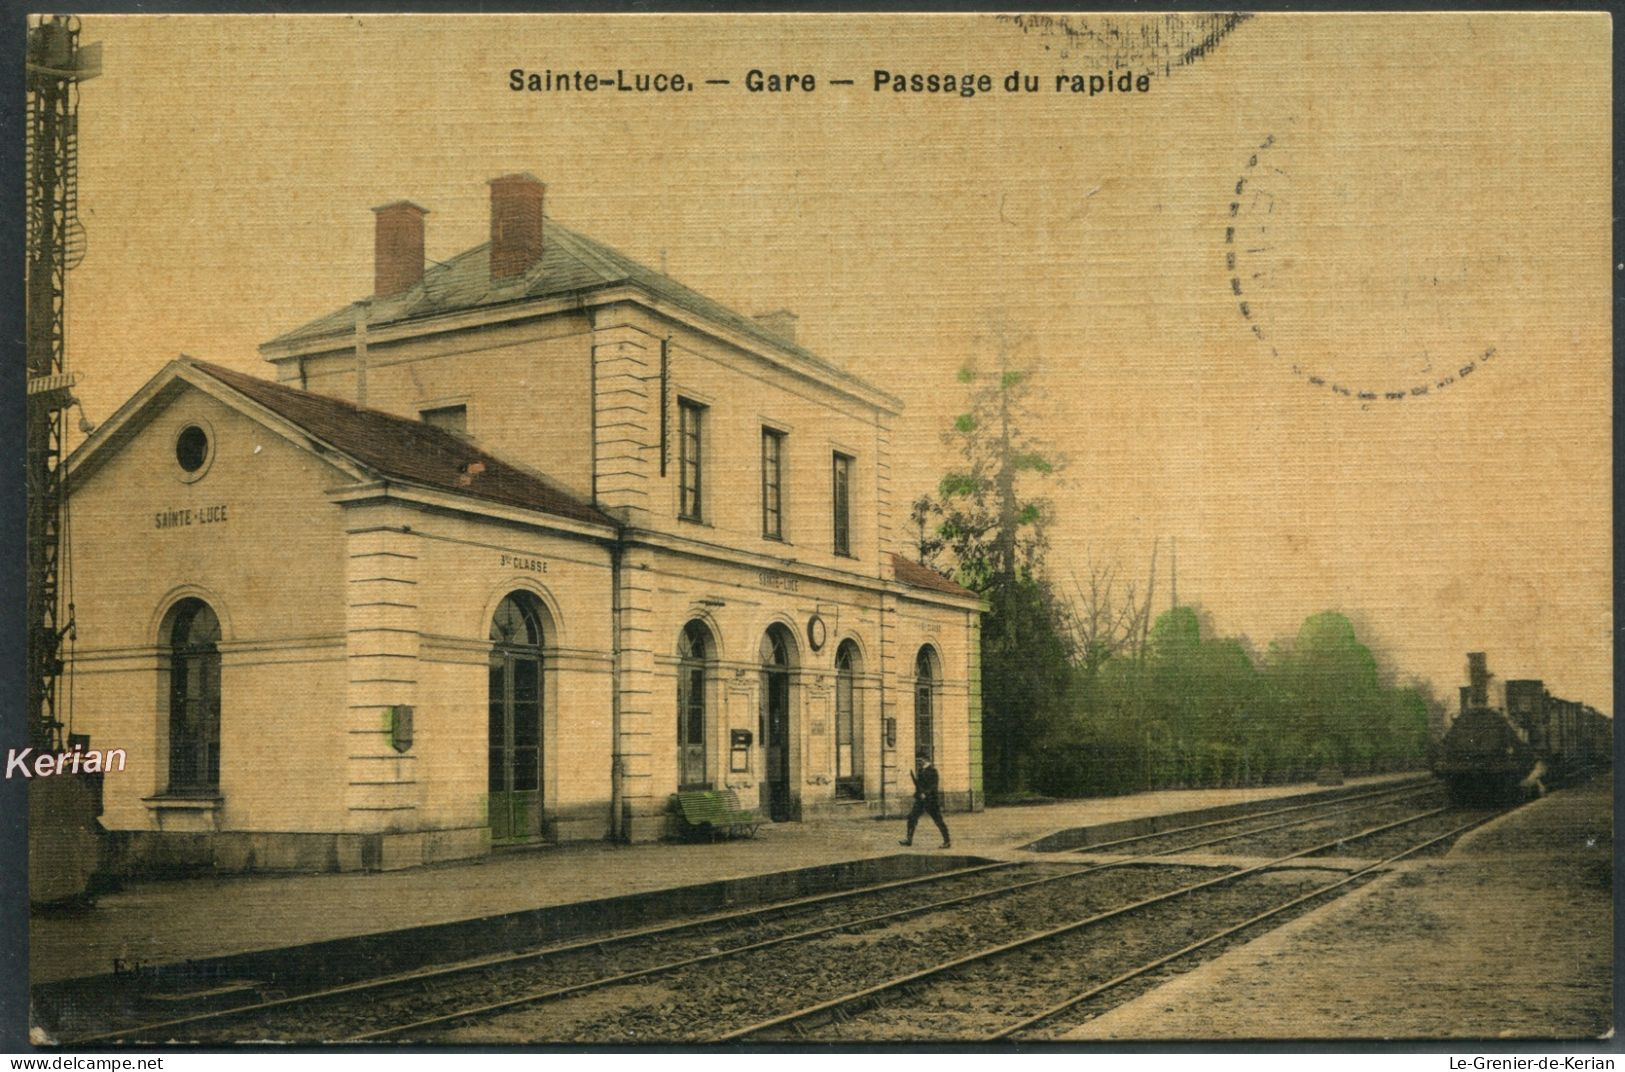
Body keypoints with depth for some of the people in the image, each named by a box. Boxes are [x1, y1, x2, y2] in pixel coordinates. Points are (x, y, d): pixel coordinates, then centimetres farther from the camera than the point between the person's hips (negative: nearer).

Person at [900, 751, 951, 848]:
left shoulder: (932, 770, -12)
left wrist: (925, 793, -29)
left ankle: (947, 841, 7)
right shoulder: (921, 770, 12)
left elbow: (934, 785, -20)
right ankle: (909, 839, 8)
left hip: (931, 800, -8)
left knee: (938, 821, -2)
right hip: (921, 800, 8)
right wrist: (913, 777, 3)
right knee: (912, 818, 3)